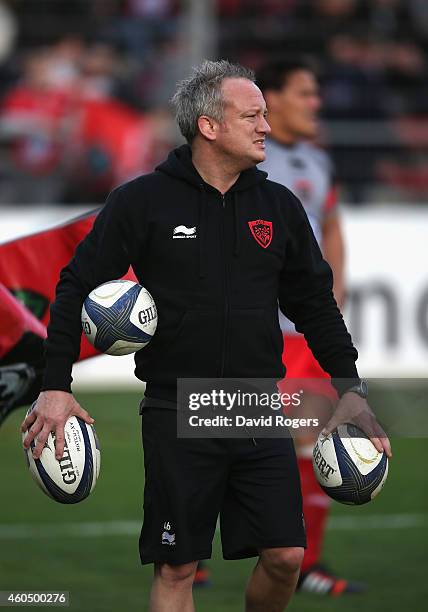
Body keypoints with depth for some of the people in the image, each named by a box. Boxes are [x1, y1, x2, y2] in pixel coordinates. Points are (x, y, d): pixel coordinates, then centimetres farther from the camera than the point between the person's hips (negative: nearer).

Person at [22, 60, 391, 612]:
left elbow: (315, 302, 16)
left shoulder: (280, 206, 7)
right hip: (177, 415, -3)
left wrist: (349, 387, 9)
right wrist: (56, 388, -7)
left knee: (286, 556, 0)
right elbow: (78, 287, -1)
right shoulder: (142, 202, -4)